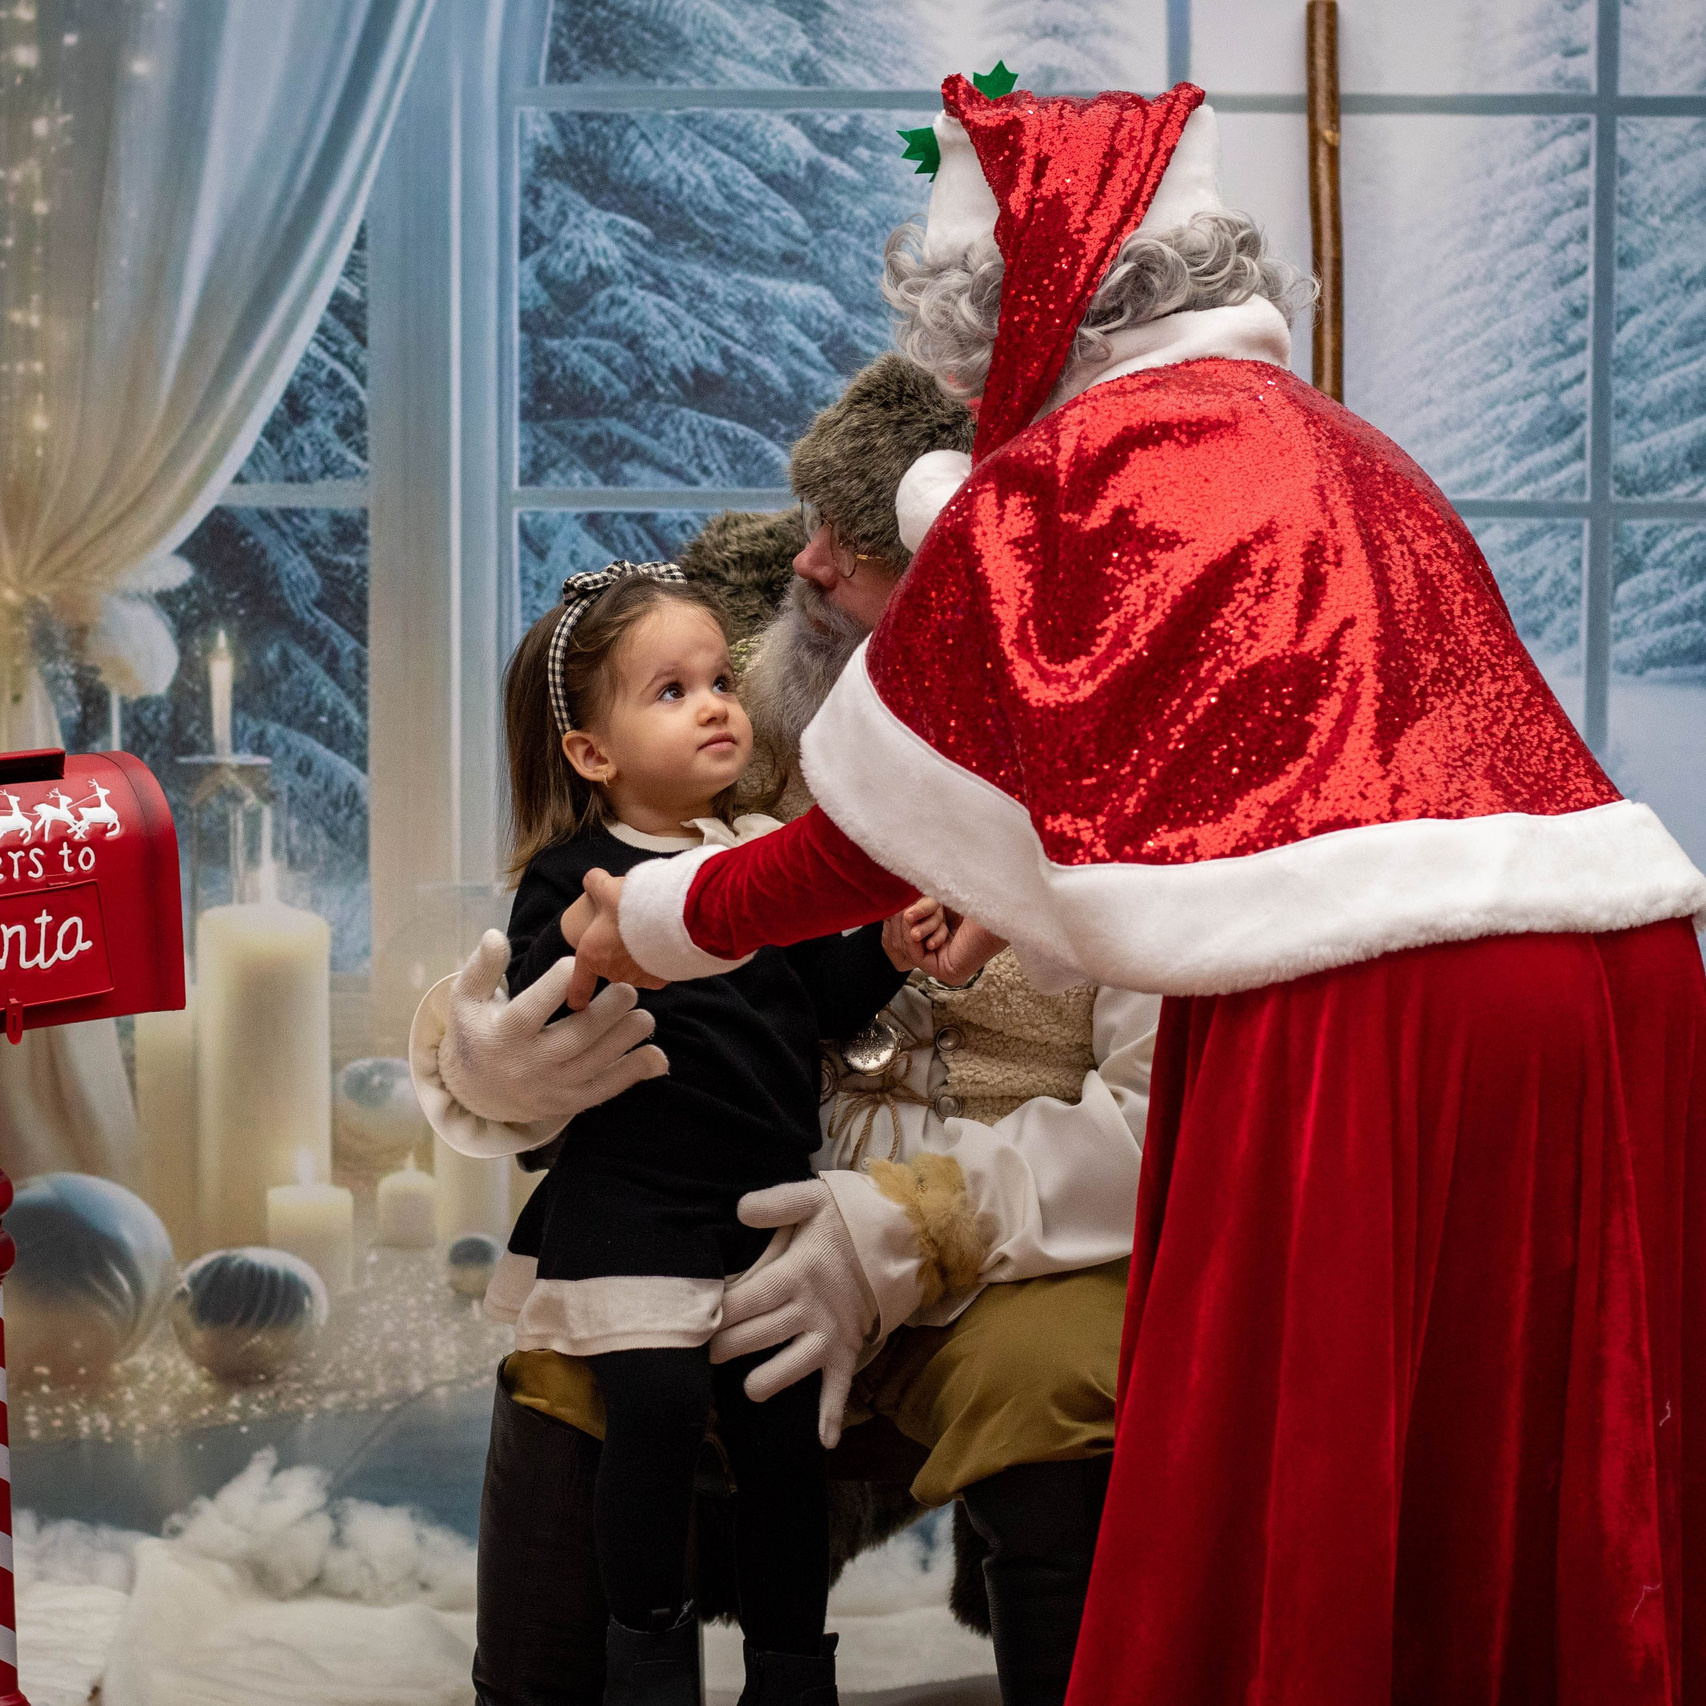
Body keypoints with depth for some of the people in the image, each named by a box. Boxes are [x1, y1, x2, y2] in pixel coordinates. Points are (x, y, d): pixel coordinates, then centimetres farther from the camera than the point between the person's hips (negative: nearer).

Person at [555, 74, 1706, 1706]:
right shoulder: (1326, 436, 23)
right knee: (1539, 1508, 14)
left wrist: (653, 924, 25)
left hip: (1360, 1008, -7)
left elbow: (874, 829, 10)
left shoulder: (1050, 478, 2)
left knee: (1276, 1546, 3)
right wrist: (994, 897, 42)